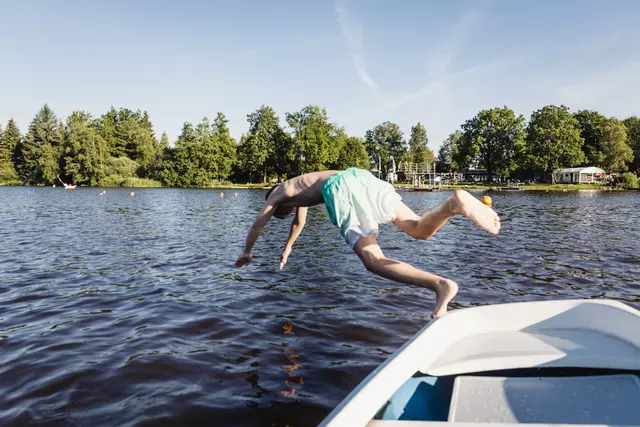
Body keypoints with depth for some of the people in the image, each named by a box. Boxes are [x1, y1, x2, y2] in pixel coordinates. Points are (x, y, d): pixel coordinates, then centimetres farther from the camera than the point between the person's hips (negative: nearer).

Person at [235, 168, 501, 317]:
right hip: (360, 175, 7)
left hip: (340, 189, -6)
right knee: (420, 229, -1)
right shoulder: (299, 186, 48)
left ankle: (439, 284, -36)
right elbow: (300, 219, 63)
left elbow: (258, 225, 38)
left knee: (374, 261, -15)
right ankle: (456, 204, -32)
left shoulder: (277, 194, 31)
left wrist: (247, 253, 55)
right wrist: (288, 248, 75)